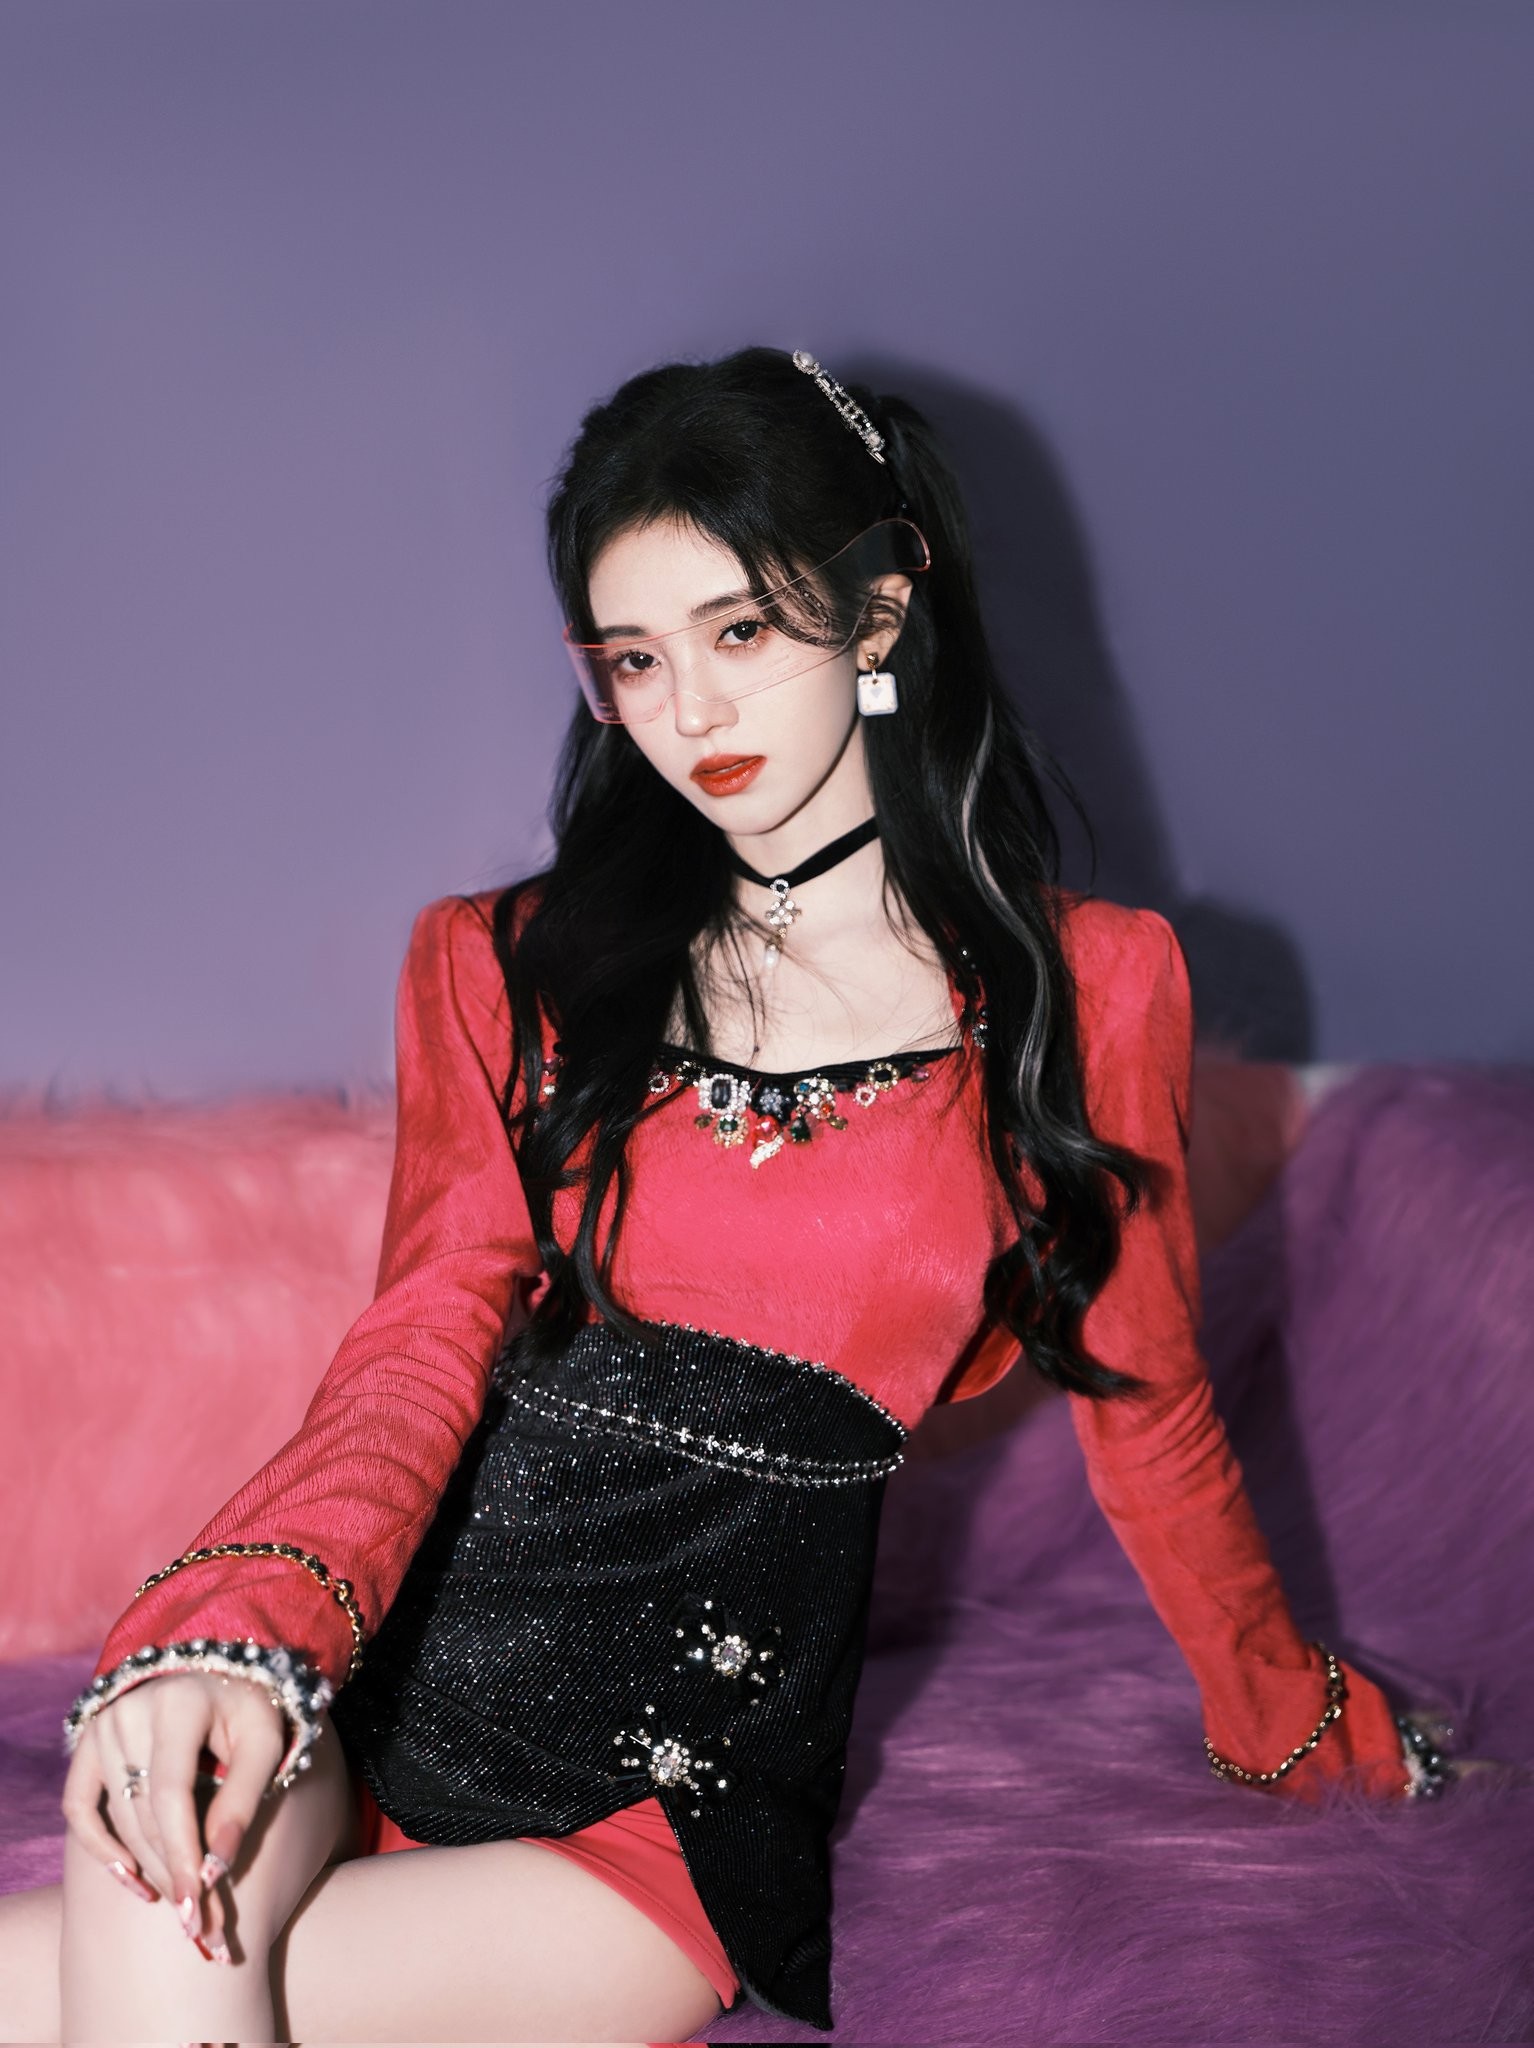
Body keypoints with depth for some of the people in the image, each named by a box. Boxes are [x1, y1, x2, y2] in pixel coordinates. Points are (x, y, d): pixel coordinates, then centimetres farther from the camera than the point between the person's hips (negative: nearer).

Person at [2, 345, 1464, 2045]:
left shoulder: (1089, 989, 4)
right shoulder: (508, 968, 10)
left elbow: (1147, 1411, 16)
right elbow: (425, 1348, -3)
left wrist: (1295, 1724, 27)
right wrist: (238, 1629, -24)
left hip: (671, 1795, -1)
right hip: (367, 1670, 2)